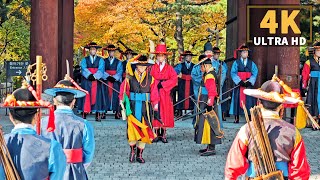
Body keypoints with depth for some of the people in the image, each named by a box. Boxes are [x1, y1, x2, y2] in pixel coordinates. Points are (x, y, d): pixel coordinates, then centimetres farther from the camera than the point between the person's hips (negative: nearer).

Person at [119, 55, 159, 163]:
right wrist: (122, 100, -7)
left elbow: (154, 92, 4)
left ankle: (139, 155, 13)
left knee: (144, 130, 2)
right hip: (133, 107, -1)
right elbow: (123, 89, 3)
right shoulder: (130, 78, 2)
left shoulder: (150, 79, 5)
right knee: (132, 129, -4)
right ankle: (132, 150, 20)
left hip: (145, 107, 1)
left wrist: (155, 104, -3)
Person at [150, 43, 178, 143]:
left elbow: (174, 79, -7)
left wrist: (163, 84, -14)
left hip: (165, 94, 0)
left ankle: (163, 135, 4)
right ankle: (157, 134, 3)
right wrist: (158, 83, -16)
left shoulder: (169, 68, 7)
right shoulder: (153, 67, 7)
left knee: (165, 113, 0)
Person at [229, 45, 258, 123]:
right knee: (238, 100, -3)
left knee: (249, 100, -2)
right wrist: (240, 81, -15)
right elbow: (233, 73, -4)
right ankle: (236, 118, 0)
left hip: (249, 84, 2)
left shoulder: (251, 63, 10)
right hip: (239, 84, -1)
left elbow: (254, 73, 3)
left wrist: (249, 82, -12)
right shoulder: (236, 63, 3)